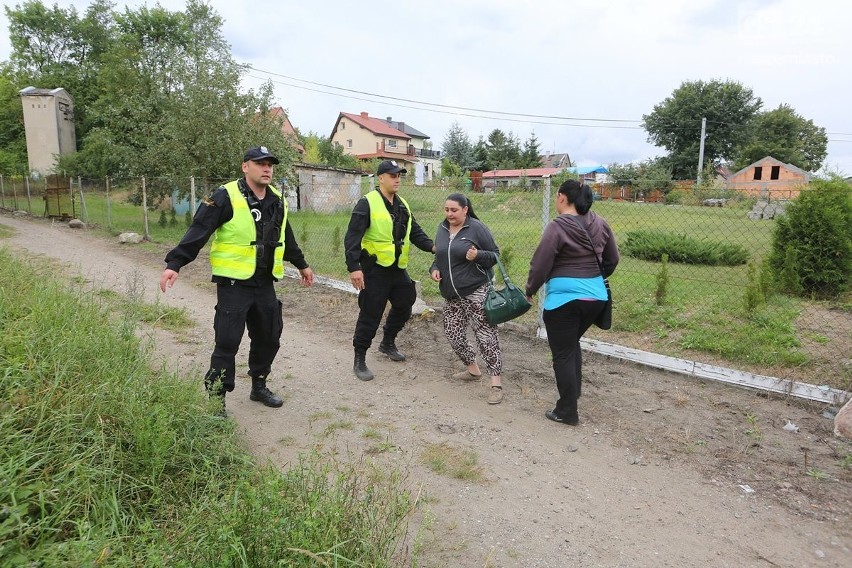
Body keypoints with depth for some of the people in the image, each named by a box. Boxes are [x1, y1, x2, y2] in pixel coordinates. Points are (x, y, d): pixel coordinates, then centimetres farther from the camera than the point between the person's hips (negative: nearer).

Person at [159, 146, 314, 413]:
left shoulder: (276, 200, 10)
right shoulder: (225, 197, -11)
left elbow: (286, 238, 23)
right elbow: (198, 232, -17)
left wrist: (301, 265, 31)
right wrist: (174, 264, -25)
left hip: (264, 284, 7)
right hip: (233, 284, -6)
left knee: (268, 338, 15)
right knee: (227, 343, -4)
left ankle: (259, 386, 34)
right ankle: (215, 398, 10)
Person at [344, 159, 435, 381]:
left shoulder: (403, 205, 11)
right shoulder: (368, 203, -13)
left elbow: (415, 232, 14)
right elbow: (352, 237, -18)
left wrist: (432, 246, -5)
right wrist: (354, 267, -25)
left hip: (398, 269, 8)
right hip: (375, 270, -8)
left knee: (404, 306, 19)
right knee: (370, 315, -3)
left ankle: (388, 343, 42)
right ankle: (359, 360, 12)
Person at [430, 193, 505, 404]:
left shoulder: (476, 227, -8)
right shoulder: (442, 228, 10)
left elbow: (495, 255, -4)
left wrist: (478, 255, -23)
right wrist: (434, 269, 1)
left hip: (476, 292, -7)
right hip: (452, 295, 7)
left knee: (485, 336, -8)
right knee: (453, 333, 10)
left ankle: (496, 383, -2)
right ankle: (472, 369, 32)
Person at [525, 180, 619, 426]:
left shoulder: (557, 227, -13)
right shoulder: (600, 224, 5)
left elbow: (540, 263, -11)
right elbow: (612, 259, 15)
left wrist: (530, 290, 4)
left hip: (564, 297, -7)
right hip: (596, 295, 7)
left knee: (563, 354, 5)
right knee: (572, 343, 27)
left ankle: (567, 412, 14)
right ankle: (574, 392, 37)